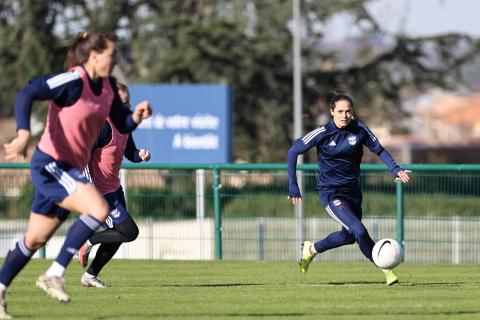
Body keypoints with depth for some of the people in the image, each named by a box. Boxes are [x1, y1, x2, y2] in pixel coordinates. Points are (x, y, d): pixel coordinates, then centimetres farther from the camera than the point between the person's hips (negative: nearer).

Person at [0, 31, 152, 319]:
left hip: (71, 170, 9)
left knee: (35, 240, 14)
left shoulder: (107, 86, 6)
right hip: (50, 165, -9)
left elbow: (123, 125, 12)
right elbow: (26, 94, -25)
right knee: (99, 210, -23)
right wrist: (24, 134, -37)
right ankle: (54, 275, -14)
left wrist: (137, 115, -11)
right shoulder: (73, 82, -18)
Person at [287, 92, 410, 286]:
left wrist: (395, 169, -14)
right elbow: (293, 152, -6)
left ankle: (311, 250, 42)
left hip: (352, 190, 5)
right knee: (359, 230, -21)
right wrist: (293, 187, -9)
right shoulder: (323, 133, -14)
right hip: (330, 193, -5)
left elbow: (379, 150, 4)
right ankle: (386, 269, -10)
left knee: (349, 236, 19)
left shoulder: (359, 130, -7)